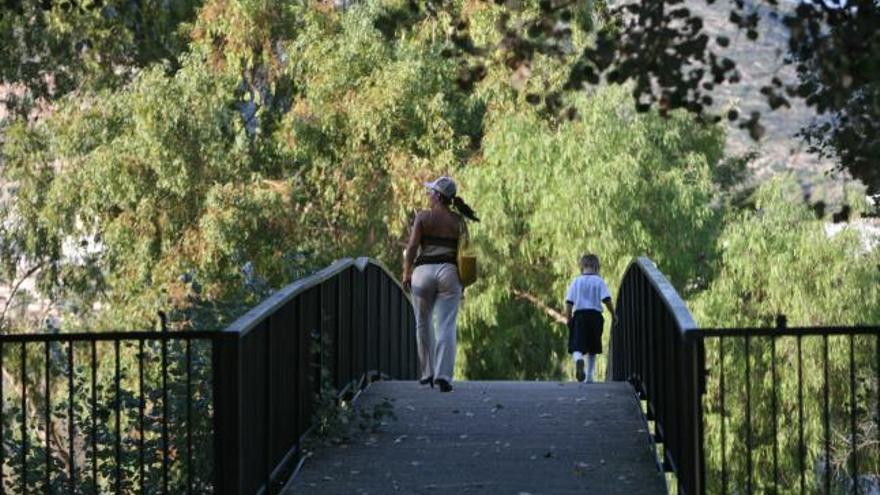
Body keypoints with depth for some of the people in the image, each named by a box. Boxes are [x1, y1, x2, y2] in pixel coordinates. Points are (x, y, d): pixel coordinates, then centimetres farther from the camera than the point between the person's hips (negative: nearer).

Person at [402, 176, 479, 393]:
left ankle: (427, 372, 21)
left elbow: (412, 246, -7)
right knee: (447, 326, -3)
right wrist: (462, 281, 14)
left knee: (423, 324, 15)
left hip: (423, 271, -1)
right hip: (449, 272, 1)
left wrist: (406, 273, 3)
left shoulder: (423, 217, -1)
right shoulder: (458, 221, 6)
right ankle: (443, 375, -15)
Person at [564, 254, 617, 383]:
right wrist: (613, 315, 3)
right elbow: (607, 299, -7)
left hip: (579, 315, 0)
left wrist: (568, 318, 12)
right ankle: (589, 376, 16)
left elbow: (569, 302, 4)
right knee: (592, 350, 14)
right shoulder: (599, 281, 2)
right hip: (595, 314, 0)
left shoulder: (576, 282, 7)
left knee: (577, 347, -9)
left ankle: (578, 360, -43)